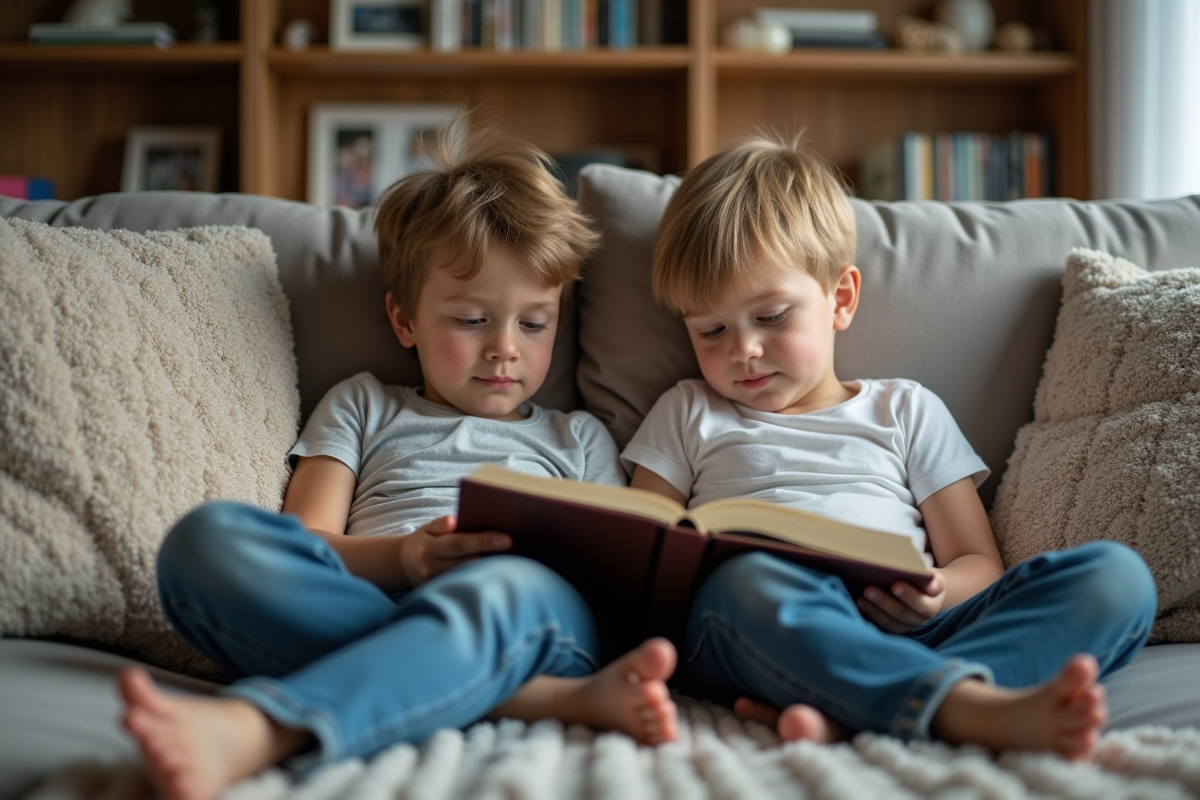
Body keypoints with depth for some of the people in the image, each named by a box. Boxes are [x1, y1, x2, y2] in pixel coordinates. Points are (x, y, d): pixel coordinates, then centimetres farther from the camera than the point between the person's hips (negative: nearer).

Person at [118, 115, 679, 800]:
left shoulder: (579, 440, 33)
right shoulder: (363, 407, 31)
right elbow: (304, 544, 14)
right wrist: (403, 558, -8)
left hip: (532, 615, -1)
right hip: (355, 611, 1)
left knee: (512, 588, -38)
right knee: (210, 536, -29)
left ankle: (249, 731, -61)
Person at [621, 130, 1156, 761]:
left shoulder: (905, 411, 25)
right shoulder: (689, 416, 25)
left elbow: (980, 564, 17)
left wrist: (938, 592, -8)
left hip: (907, 633, 3)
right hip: (768, 636, -2)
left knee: (1115, 575, -21)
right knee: (745, 581, -37)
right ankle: (977, 708, -54)